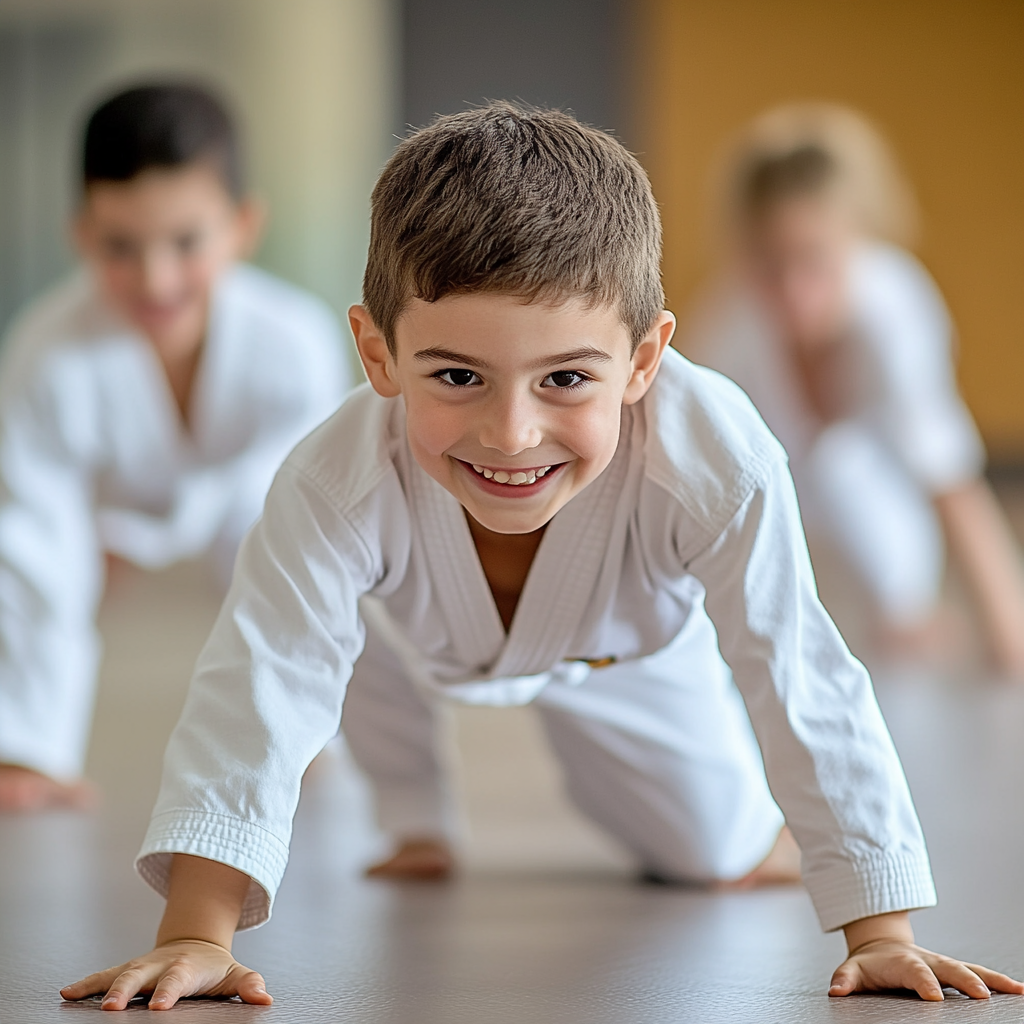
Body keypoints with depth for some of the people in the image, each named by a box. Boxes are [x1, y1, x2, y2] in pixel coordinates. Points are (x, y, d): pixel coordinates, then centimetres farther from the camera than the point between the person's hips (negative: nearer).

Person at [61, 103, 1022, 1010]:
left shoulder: (716, 466, -50)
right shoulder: (339, 482, -51)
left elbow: (809, 694, -43)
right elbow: (257, 688, -47)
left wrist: (882, 936, -42)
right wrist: (195, 936, -52)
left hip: (625, 654, -1)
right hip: (422, 645, 1)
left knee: (716, 858, 8)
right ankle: (413, 812, 15)